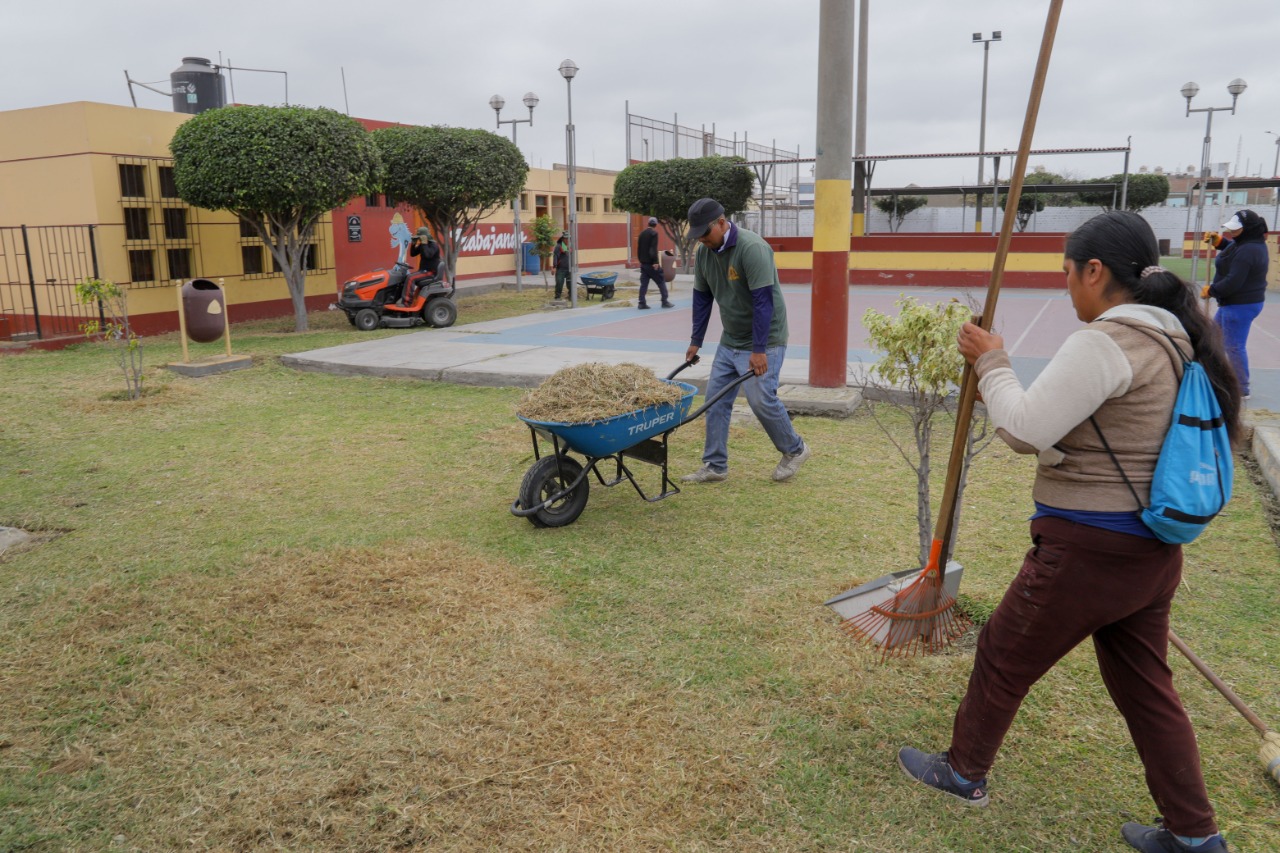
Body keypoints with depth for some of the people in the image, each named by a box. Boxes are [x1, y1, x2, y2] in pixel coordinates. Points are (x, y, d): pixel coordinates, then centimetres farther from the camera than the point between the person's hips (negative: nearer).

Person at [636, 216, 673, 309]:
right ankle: (665, 301, 2)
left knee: (643, 283, 7)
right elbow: (654, 249, -19)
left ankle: (642, 303, 2)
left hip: (643, 263, 7)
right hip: (651, 263, -7)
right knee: (661, 281, 3)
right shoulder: (654, 233, -11)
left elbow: (638, 248, 15)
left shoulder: (642, 233, 11)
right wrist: (656, 262, -20)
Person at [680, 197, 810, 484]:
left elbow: (763, 300, -25)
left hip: (763, 340, -7)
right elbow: (702, 297, 10)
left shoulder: (752, 248, -23)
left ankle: (795, 449, 16)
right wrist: (695, 341, 11)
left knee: (761, 398, -10)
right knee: (716, 398, 3)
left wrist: (759, 350, -26)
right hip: (730, 340, 8)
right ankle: (715, 466, 11)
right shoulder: (704, 252, 1)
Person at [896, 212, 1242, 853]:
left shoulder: (1104, 343, -22)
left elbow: (1025, 431, -21)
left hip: (1087, 550, -9)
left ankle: (963, 772, 32)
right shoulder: (1177, 340, 8)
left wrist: (992, 364, -8)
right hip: (1152, 551, 9)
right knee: (1145, 686, 21)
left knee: (1002, 657, 12)